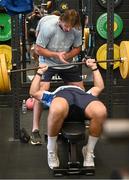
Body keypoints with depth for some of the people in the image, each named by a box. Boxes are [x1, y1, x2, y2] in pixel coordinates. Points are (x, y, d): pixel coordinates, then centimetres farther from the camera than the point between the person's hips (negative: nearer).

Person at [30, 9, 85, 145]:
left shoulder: (77, 29, -14)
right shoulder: (48, 26, -26)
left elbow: (77, 48, -1)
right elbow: (38, 49, -19)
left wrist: (67, 55, -22)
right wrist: (57, 55, -30)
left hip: (67, 62, 5)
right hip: (48, 62, -5)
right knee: (42, 91, -23)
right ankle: (35, 130, -18)